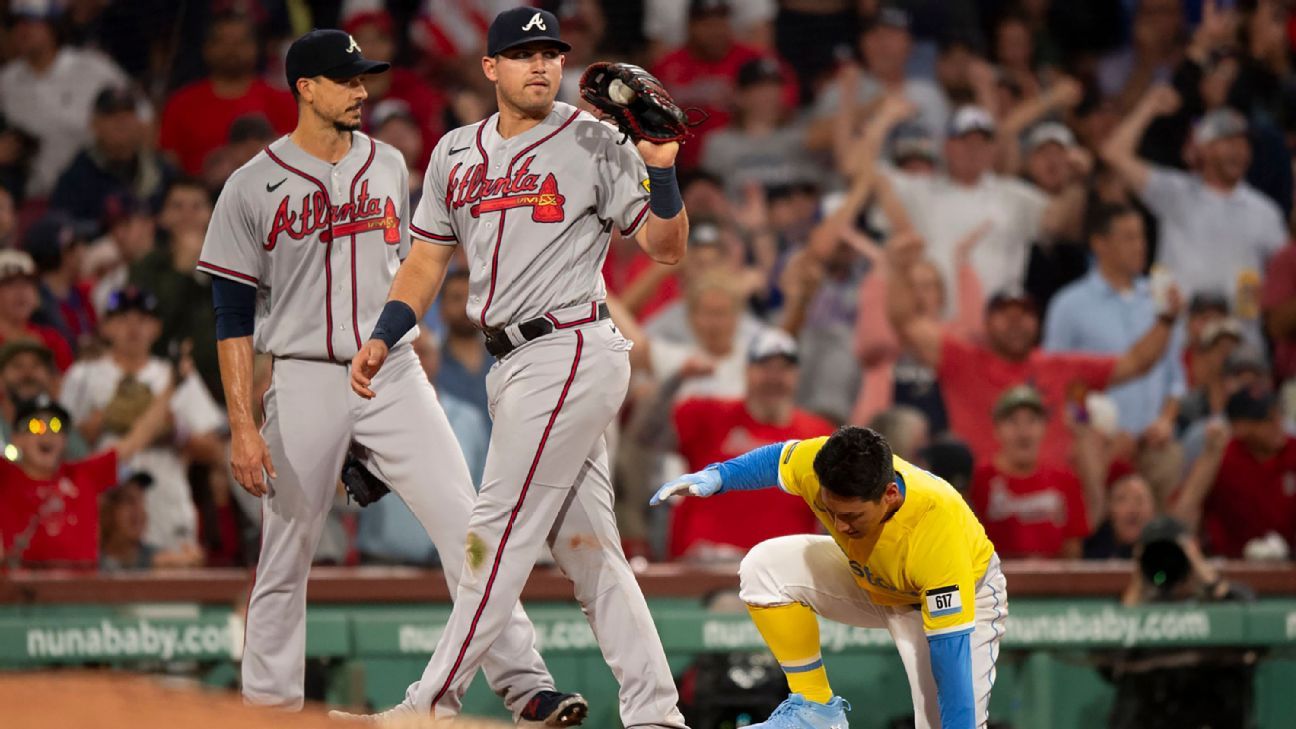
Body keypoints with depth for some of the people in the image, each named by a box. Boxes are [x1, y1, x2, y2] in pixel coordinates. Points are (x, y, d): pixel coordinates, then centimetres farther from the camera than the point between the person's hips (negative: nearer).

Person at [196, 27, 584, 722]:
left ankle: (523, 683, -11)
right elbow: (233, 317, -4)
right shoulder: (252, 188, -3)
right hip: (305, 382, -3)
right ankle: (267, 709, 13)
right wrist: (242, 426, -11)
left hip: (393, 373, 3)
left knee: (465, 524, -9)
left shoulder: (388, 166, 9)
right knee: (284, 556, 2)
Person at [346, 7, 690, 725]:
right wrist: (381, 338, 5)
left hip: (571, 351, -7)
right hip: (514, 364, 7)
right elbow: (426, 262, 18)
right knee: (586, 546, 6)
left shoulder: (594, 143, -4)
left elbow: (666, 247, -6)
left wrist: (660, 171, -22)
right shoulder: (456, 154, 14)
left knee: (499, 531, -6)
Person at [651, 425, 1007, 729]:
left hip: (963, 594, -5)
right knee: (764, 569, -15)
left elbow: (950, 644, -40)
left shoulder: (937, 522, -44)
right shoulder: (817, 465, -31)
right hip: (868, 577, 5)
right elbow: (776, 459, -3)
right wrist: (716, 477, -19)